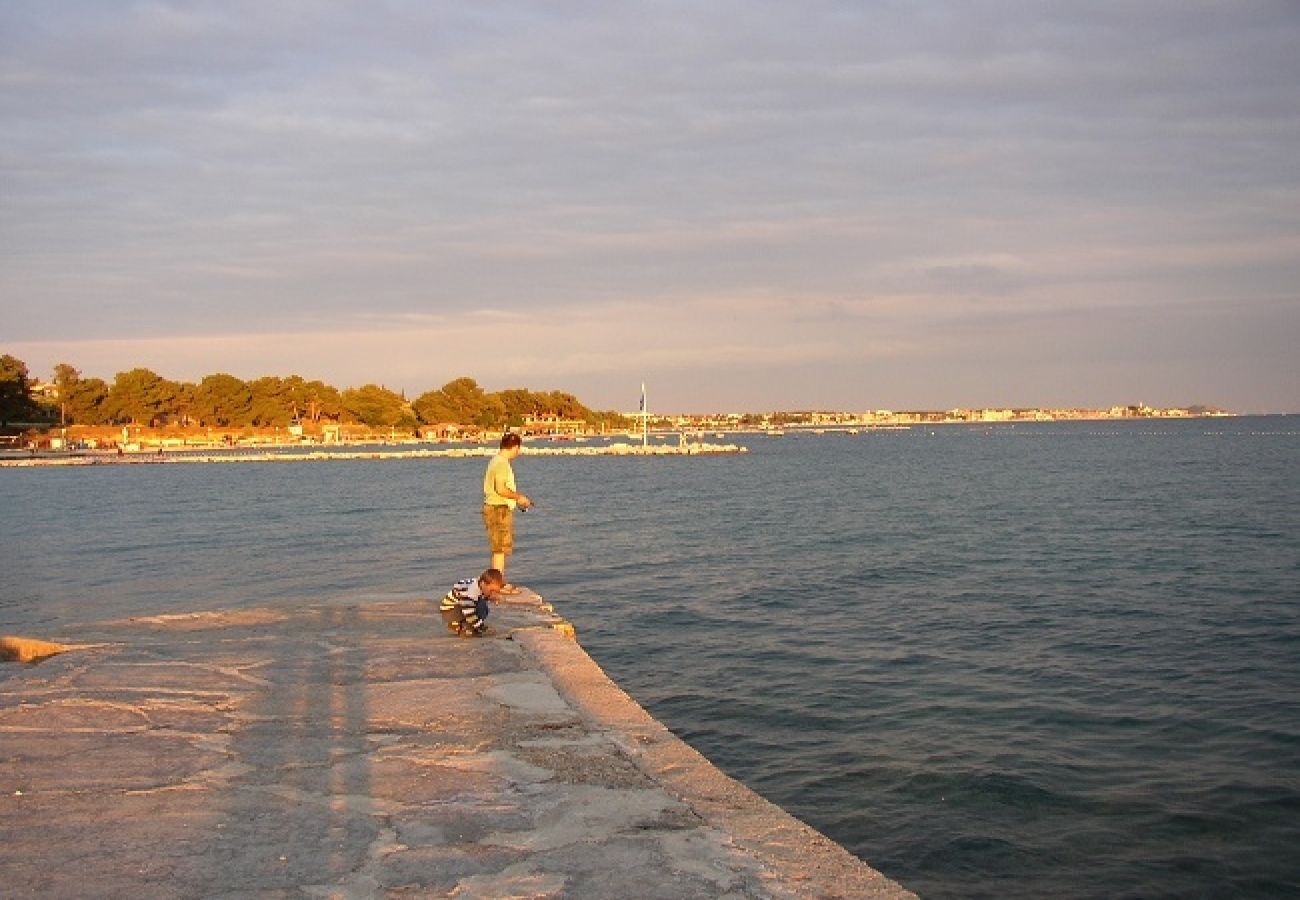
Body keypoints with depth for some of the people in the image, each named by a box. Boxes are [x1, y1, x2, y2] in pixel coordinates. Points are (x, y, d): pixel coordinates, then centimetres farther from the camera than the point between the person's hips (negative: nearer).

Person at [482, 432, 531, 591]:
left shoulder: (498, 461, 15)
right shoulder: (501, 463, -17)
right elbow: (501, 489, -25)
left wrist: (518, 499, 19)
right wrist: (519, 497, -13)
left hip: (501, 509, 10)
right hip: (499, 509, -10)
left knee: (501, 548, 16)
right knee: (500, 548, -6)